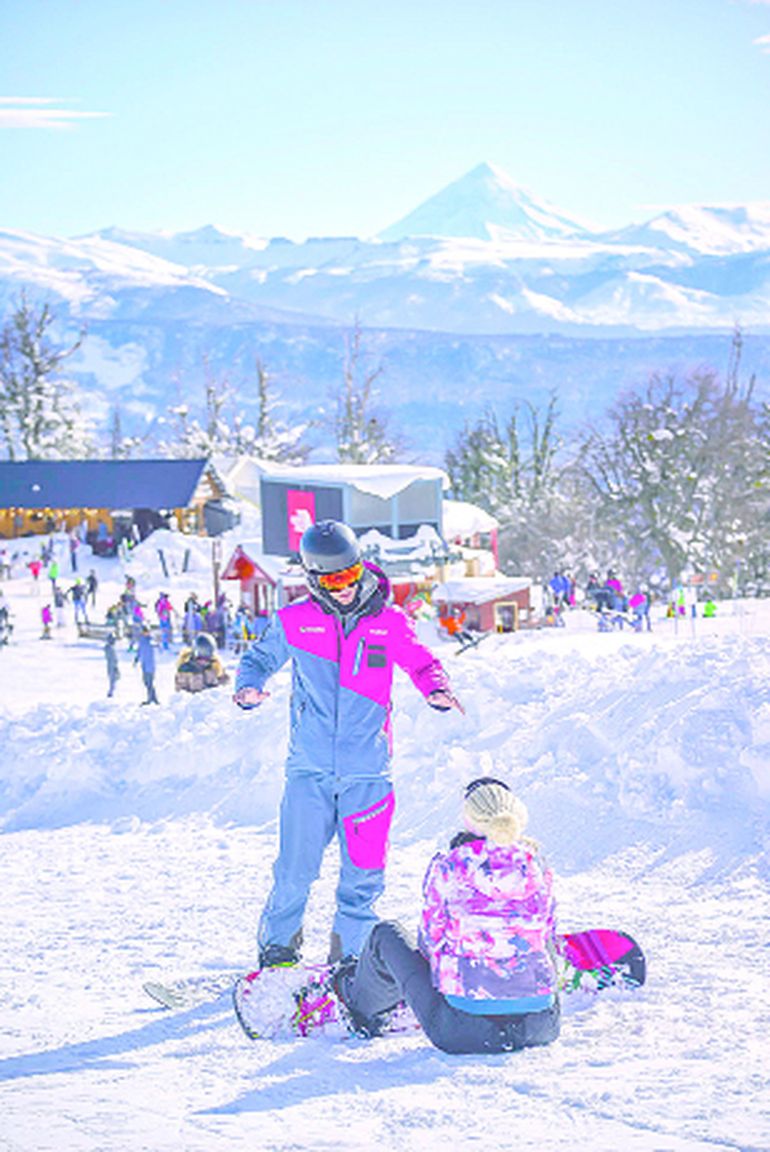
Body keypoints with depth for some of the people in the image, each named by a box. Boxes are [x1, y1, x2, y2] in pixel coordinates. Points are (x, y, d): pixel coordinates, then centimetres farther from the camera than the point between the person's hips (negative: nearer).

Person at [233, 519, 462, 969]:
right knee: (296, 869, -3)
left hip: (368, 770, 1)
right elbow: (260, 657, 15)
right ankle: (278, 946, 20)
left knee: (363, 875, 4)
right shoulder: (294, 622, 1)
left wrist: (437, 689, -10)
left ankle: (351, 956, 22)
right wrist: (249, 687, -6)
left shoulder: (390, 622, 1)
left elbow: (422, 662, 12)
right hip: (310, 769, 0)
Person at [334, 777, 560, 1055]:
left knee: (386, 935, 21)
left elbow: (432, 940, 5)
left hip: (463, 1029, -2)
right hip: (542, 1029, 3)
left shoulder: (449, 867, -7)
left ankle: (361, 1004, 48)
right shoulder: (536, 866, 1)